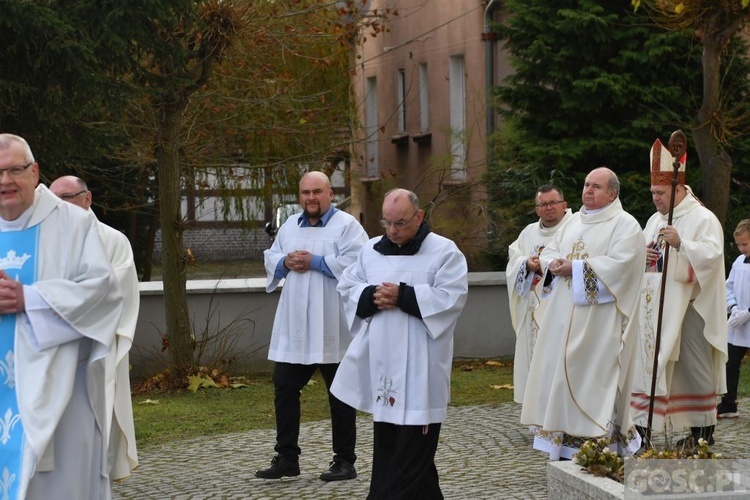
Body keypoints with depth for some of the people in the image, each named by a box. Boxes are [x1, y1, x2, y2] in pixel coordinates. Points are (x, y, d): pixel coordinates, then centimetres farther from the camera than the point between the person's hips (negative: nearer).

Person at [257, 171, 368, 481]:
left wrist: (314, 262, -18)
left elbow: (355, 264, -18)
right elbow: (270, 258, 16)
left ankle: (344, 461, 14)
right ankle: (286, 458, 16)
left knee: (340, 394, 4)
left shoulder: (347, 225, -5)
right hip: (293, 327, 6)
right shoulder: (290, 226, 14)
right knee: (284, 390, 6)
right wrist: (285, 262, -6)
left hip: (331, 329, -6)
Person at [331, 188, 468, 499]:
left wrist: (403, 296, -19)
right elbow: (347, 287, 11)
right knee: (387, 441, 11)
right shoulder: (371, 250, 11)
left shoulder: (443, 251, -4)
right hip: (380, 362, 6)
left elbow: (453, 297, -14)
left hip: (419, 367, -6)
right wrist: (372, 296, -10)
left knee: (412, 446, -5)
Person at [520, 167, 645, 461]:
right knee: (559, 375, 6)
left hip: (598, 323, -7)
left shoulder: (625, 225, -5)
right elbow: (549, 252, 19)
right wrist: (554, 264, -5)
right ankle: (566, 448, 11)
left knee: (592, 380, -9)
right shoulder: (575, 221, 19)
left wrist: (575, 268, -16)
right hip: (564, 319, 8)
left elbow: (619, 264, -18)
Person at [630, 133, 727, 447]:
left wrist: (680, 243, -28)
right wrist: (641, 255, 1)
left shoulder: (703, 218, -6)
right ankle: (642, 425, 6)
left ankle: (703, 431, 5)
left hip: (688, 306, -7)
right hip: (655, 306, 7)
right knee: (650, 362, 3)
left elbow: (712, 254, -18)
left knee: (693, 366, -3)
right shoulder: (654, 220, 18)